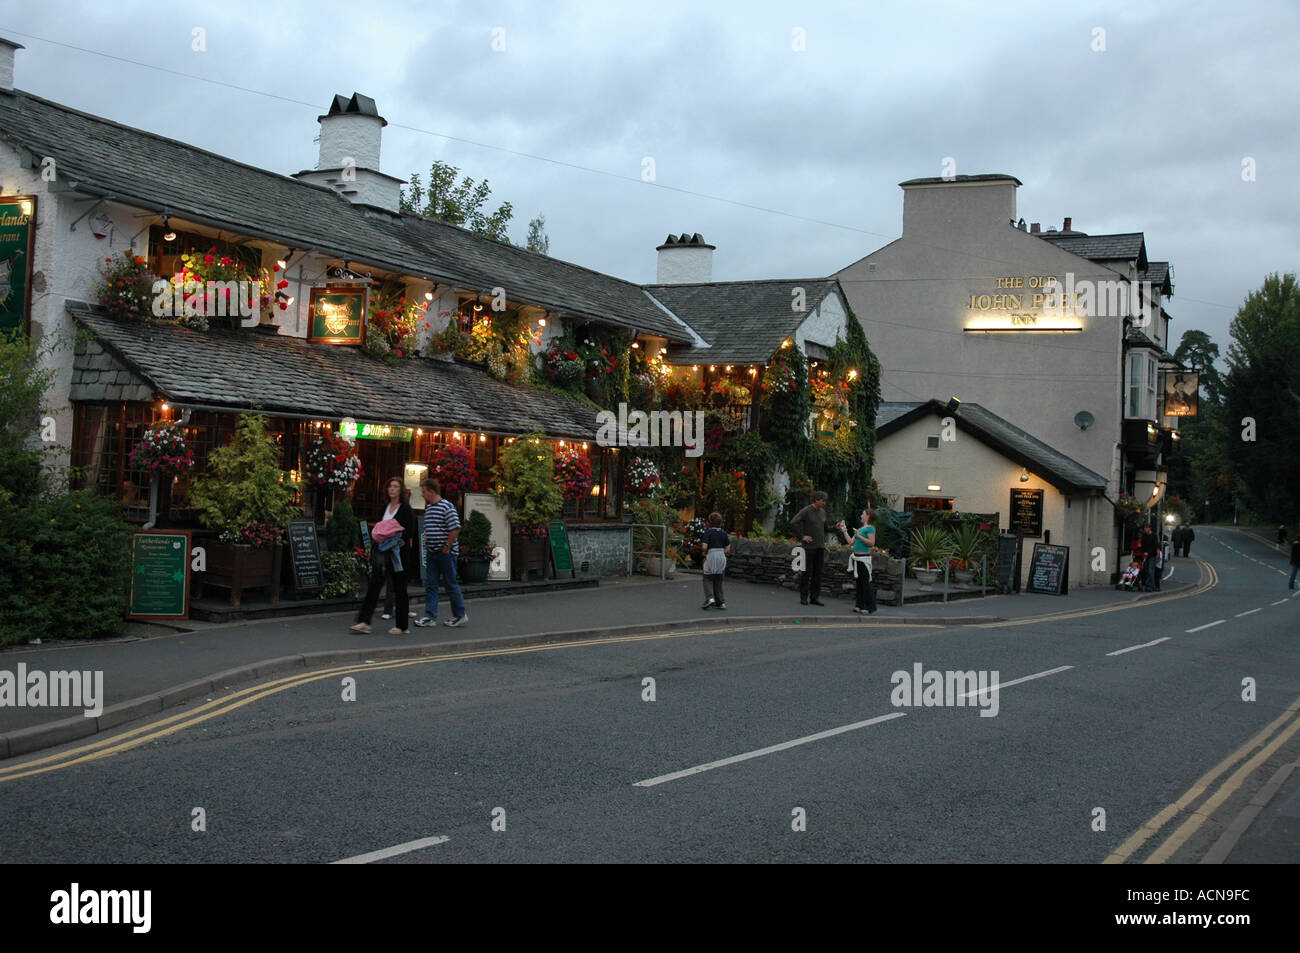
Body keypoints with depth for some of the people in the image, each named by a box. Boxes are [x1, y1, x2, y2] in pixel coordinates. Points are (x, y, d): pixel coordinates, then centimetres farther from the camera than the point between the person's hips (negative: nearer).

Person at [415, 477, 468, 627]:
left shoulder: (446, 506, -14)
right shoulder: (428, 507, 13)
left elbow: (455, 529, -18)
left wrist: (447, 547, -16)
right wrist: (427, 544, 14)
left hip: (446, 553, -8)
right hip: (431, 553, 8)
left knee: (451, 584, 1)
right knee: (430, 584, 4)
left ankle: (460, 615, 13)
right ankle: (430, 616, 6)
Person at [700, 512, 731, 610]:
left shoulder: (708, 532, -8)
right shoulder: (723, 533, 6)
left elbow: (705, 547, -15)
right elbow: (728, 549, 5)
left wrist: (705, 553, 4)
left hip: (711, 556, -5)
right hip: (721, 557, 5)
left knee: (708, 579, 4)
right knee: (718, 580, 12)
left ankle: (709, 598, -15)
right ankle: (720, 602, 11)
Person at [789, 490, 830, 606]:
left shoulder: (822, 512, 12)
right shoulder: (805, 511, -9)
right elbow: (793, 524, -16)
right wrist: (802, 537, -16)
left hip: (820, 547, 6)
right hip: (809, 546, -6)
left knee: (818, 572, 5)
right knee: (807, 572, -2)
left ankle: (815, 597, 9)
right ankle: (803, 597, 5)